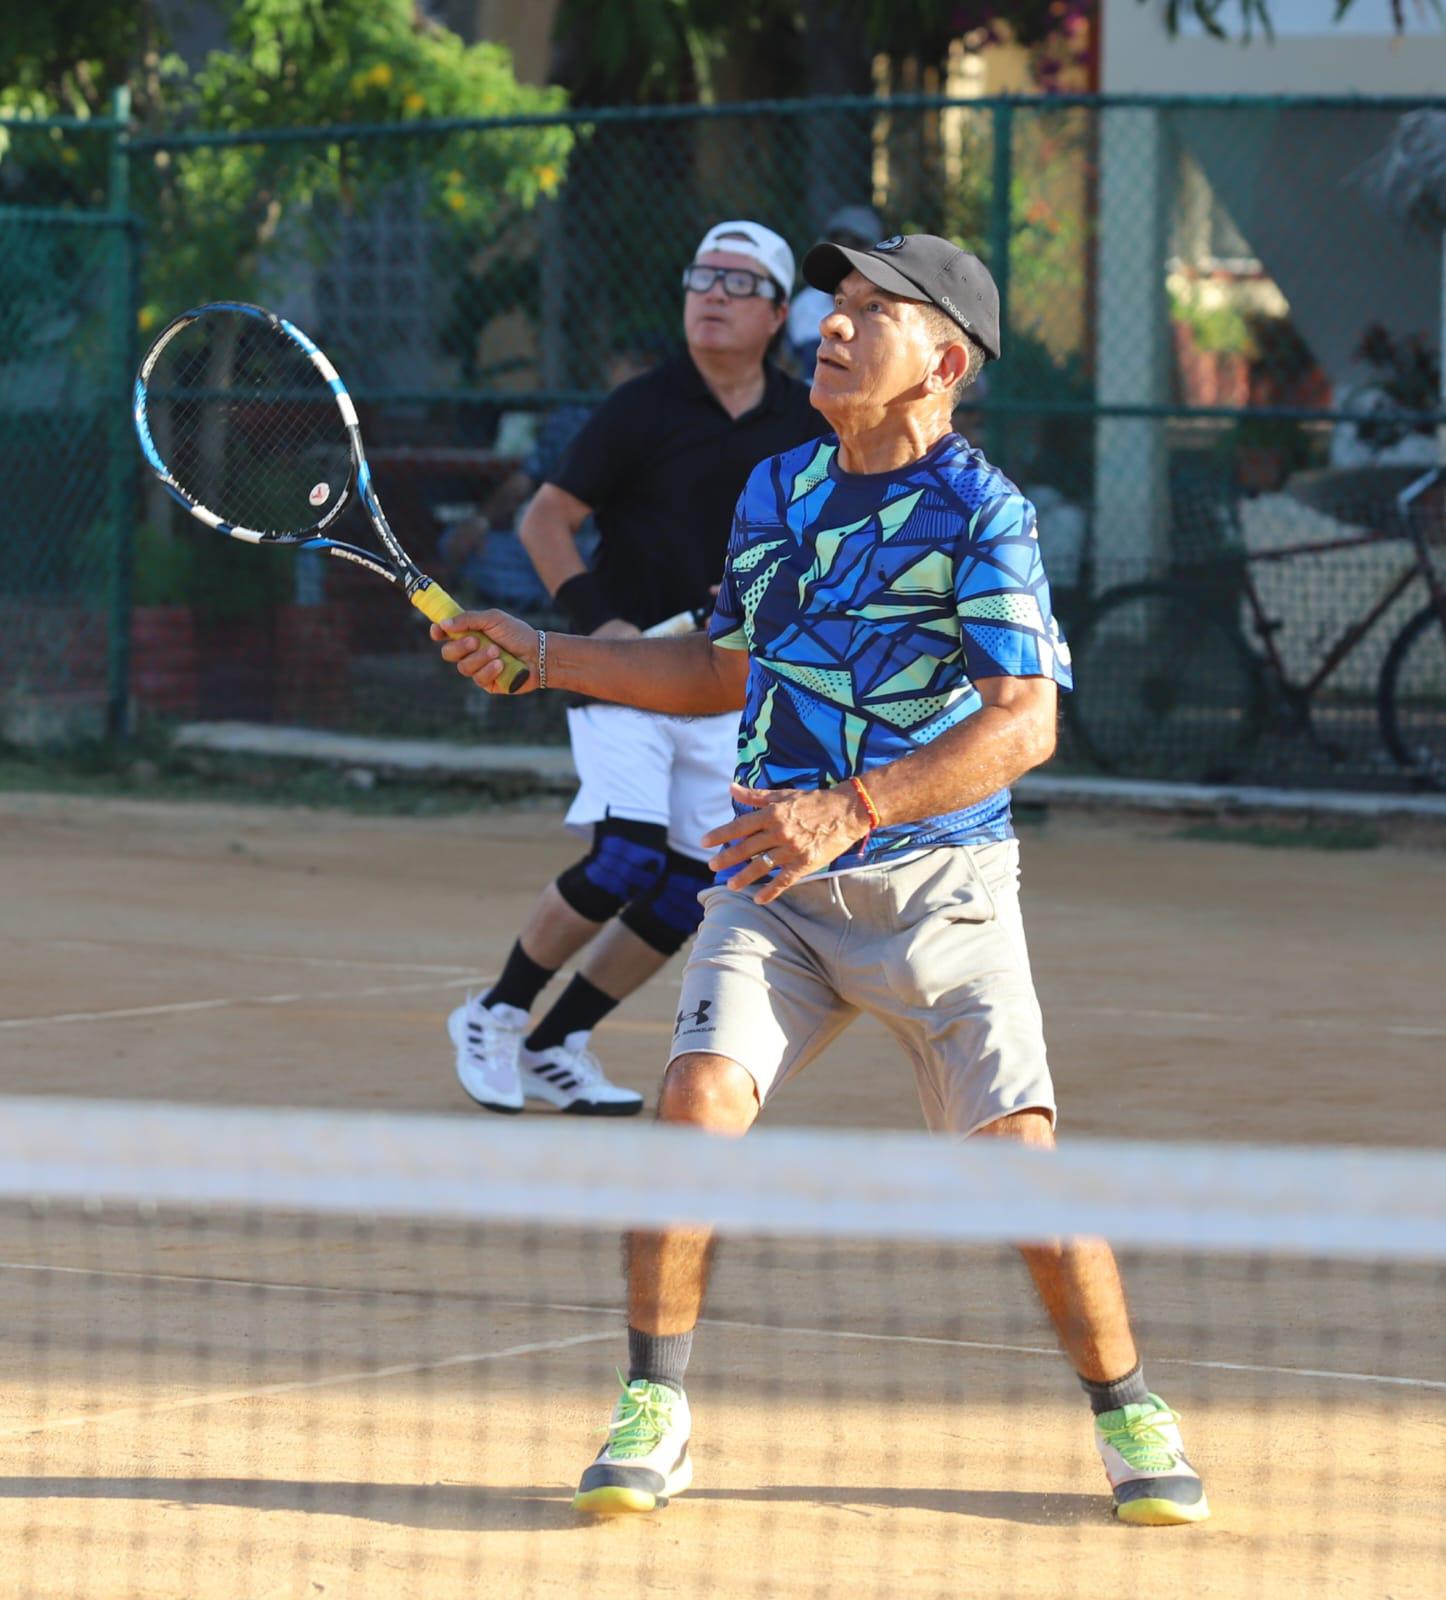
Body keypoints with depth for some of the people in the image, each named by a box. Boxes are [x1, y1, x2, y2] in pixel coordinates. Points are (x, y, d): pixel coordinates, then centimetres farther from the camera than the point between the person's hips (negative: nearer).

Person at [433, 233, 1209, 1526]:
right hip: (775, 879, 4)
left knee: (1018, 1150, -11)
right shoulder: (775, 491, 11)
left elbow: (1024, 723, -19)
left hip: (936, 883, -4)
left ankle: (1131, 1418, 9)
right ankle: (652, 1419, -8)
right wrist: (542, 657, 20)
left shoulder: (981, 513, -9)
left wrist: (851, 810, -27)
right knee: (700, 1093, -17)